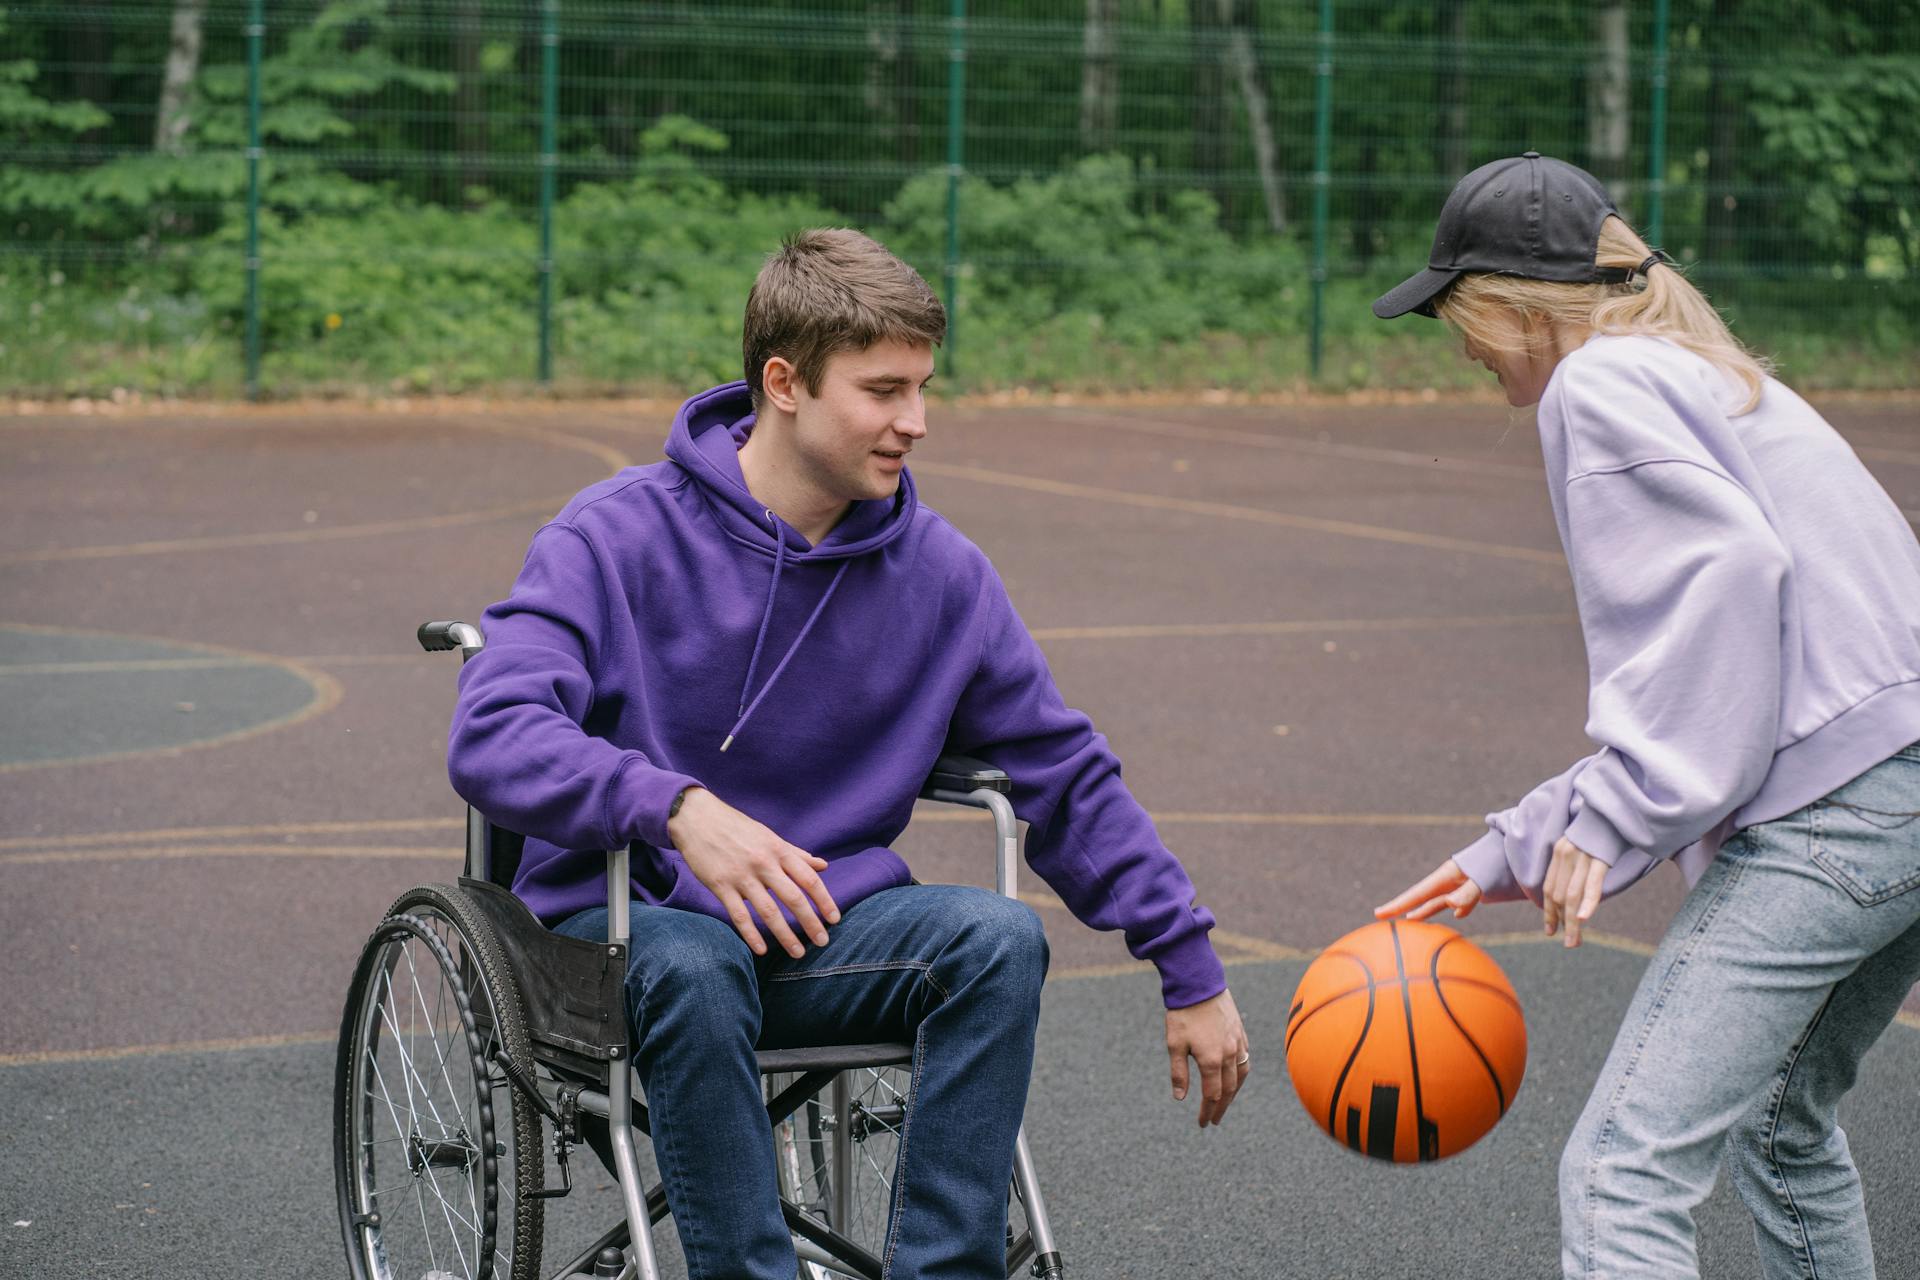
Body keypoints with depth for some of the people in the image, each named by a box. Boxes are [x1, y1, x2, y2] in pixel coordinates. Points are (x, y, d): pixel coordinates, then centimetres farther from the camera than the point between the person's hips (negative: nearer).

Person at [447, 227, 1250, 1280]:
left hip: (827, 928, 4)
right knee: (692, 968, -37)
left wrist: (1191, 971, 8)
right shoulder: (616, 538, -9)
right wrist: (677, 806, -39)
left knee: (999, 936, -25)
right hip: (626, 924, -4)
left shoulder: (940, 572, 4)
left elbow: (1068, 778, 12)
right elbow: (491, 737, -22)